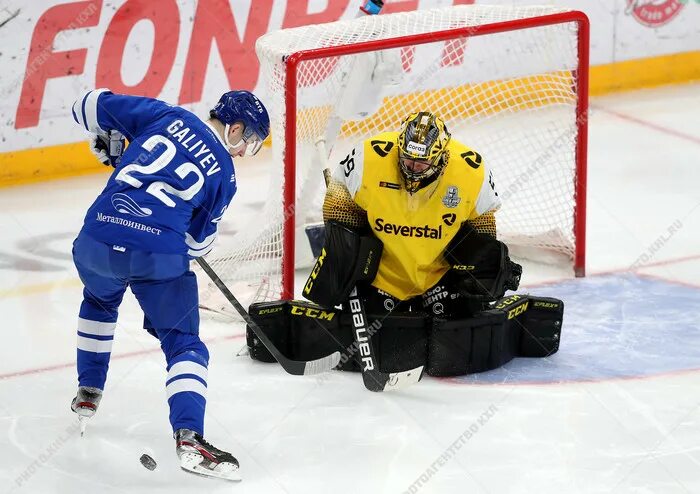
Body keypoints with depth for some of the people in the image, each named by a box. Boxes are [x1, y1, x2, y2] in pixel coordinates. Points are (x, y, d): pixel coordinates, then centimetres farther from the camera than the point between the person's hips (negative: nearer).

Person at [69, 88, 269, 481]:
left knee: (99, 301, 37)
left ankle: (88, 394, 44)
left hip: (97, 241, 4)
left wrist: (109, 139, 31)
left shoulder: (167, 116, 11)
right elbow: (200, 239, 12)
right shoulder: (225, 175, 6)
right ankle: (189, 436, -13)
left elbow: (93, 105, 13)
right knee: (183, 344, 7)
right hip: (160, 255, -4)